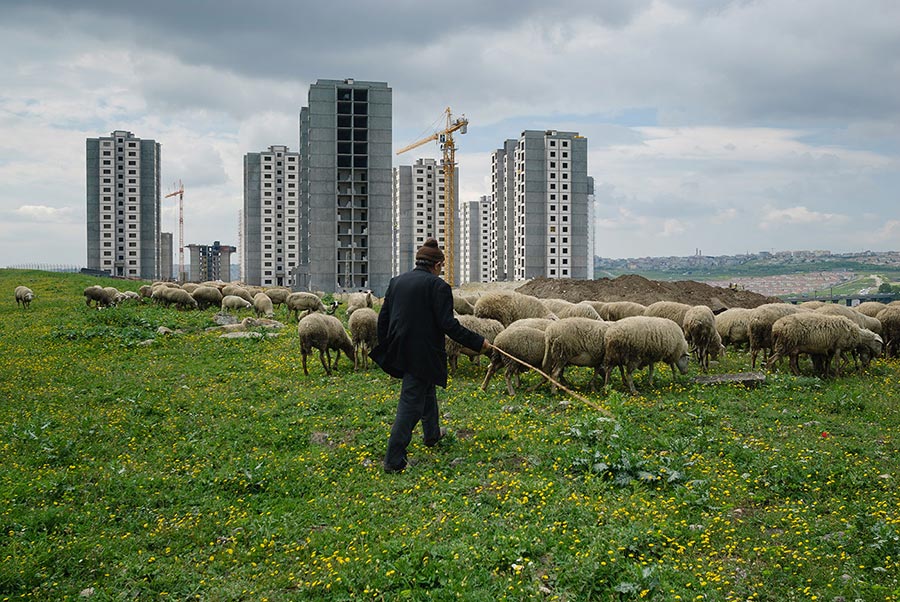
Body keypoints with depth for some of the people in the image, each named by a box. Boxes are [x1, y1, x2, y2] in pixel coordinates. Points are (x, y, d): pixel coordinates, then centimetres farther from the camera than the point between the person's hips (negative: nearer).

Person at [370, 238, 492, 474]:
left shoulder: (396, 281, 8)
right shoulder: (438, 286, -12)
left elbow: (383, 317, 11)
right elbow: (448, 324, -17)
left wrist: (385, 347, 22)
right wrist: (477, 342, -9)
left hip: (399, 351, 7)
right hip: (422, 354, -7)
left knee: (426, 390, 28)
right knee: (411, 403, -3)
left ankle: (432, 434, 46)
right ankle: (393, 460, -4)